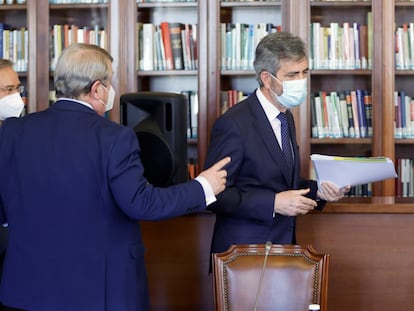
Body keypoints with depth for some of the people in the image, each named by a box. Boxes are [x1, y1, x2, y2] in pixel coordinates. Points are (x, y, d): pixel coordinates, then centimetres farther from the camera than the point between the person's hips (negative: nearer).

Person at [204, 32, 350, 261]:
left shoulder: (286, 117, 11)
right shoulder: (233, 124, -17)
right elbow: (216, 194, -20)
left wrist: (317, 190, 2)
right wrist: (274, 203, -25)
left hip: (282, 243, 8)